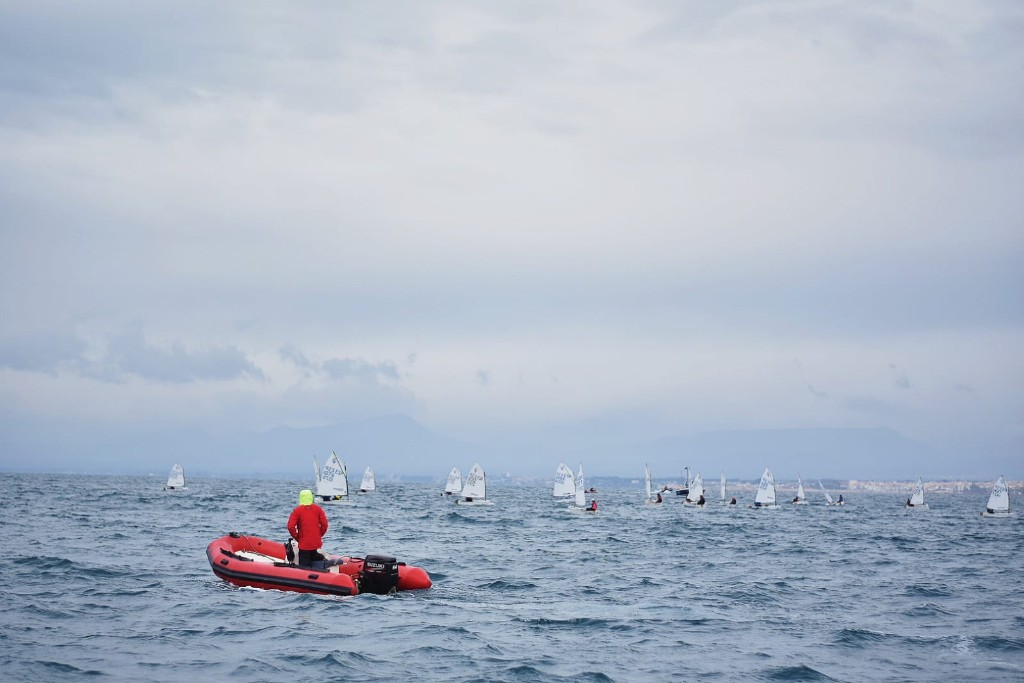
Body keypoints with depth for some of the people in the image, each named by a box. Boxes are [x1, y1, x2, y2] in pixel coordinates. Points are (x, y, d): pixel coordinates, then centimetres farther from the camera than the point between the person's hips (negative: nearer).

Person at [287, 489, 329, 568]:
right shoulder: (318, 509, 2)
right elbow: (324, 524, 0)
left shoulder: (297, 510, -8)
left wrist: (297, 537, 2)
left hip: (303, 544, -4)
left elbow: (290, 526, -13)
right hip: (316, 543, 4)